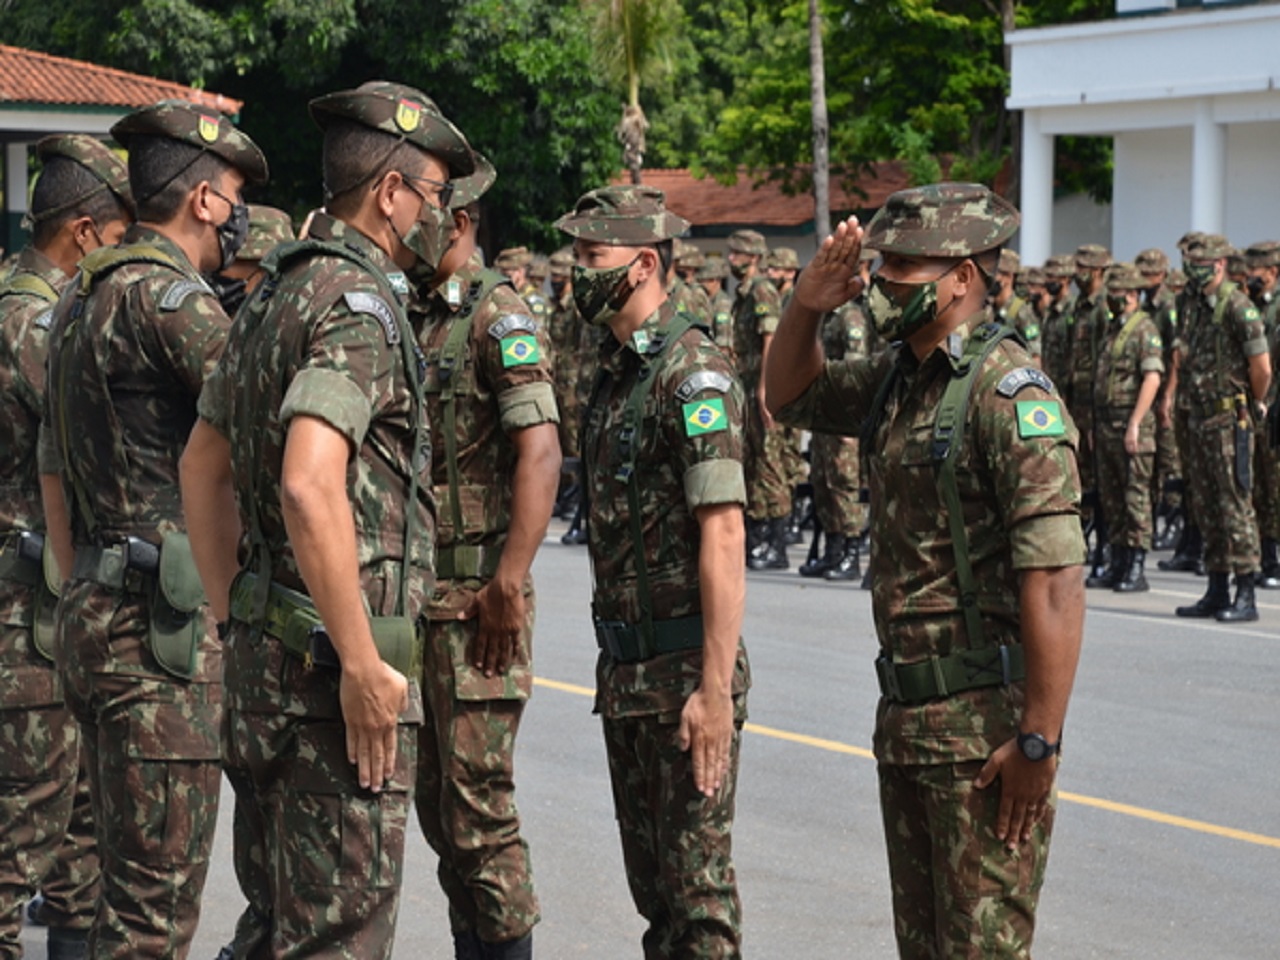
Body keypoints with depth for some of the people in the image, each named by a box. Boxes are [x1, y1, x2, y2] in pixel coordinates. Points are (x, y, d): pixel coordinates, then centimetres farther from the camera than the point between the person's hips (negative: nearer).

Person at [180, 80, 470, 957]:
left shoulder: (277, 293, 16)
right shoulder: (358, 302, -14)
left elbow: (203, 466, 24)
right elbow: (310, 487, -27)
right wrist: (363, 664, -24)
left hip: (266, 650, 10)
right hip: (332, 655, -10)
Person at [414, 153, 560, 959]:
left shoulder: (498, 318, -10)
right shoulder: (409, 321, 15)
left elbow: (540, 453, -19)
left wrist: (508, 584, -23)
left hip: (474, 598, -8)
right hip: (410, 595, 8)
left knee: (479, 802, -7)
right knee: (437, 802, 13)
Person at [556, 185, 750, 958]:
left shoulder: (692, 372, -15)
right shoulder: (618, 370, 13)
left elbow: (723, 535, -21)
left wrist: (716, 688, -25)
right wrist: (614, 666, 18)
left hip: (684, 668, -9)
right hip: (626, 667, 9)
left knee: (698, 888, -3)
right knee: (651, 885, 15)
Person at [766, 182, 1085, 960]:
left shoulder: (1010, 392, -18)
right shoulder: (901, 378, 10)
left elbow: (1055, 582, -23)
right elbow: (792, 397, 27)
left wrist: (1039, 740, -25)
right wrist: (808, 306, 6)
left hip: (986, 722, -9)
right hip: (908, 716, 9)